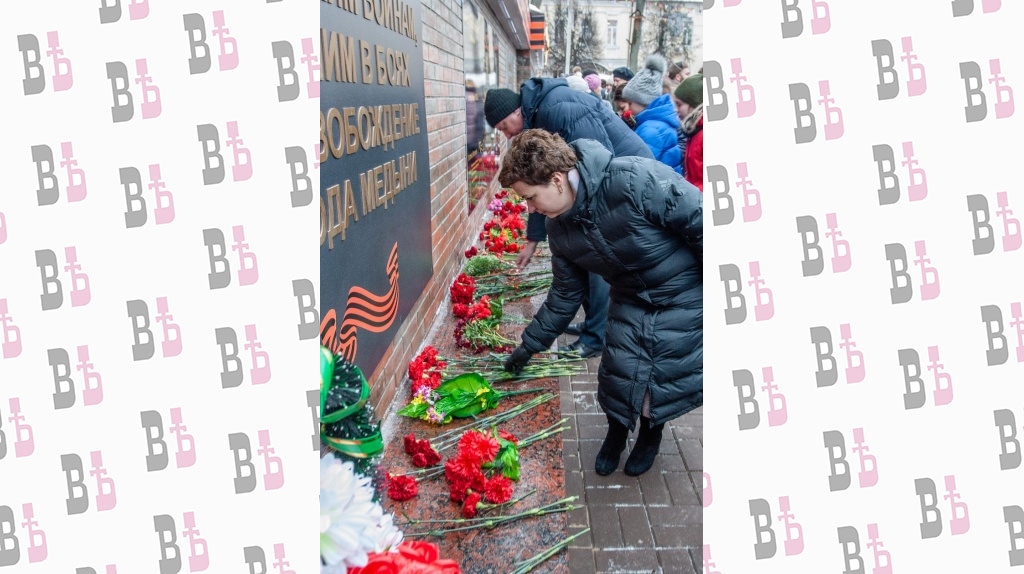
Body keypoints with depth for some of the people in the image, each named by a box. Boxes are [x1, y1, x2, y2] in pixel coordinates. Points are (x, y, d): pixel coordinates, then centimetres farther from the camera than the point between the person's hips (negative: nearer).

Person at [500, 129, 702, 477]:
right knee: (618, 373, -2)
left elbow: (699, 221, -24)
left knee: (666, 375, -2)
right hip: (631, 300, 5)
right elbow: (564, 296, 6)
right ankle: (617, 430, 31)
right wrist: (529, 345, 11)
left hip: (686, 295, -5)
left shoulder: (636, 180, -32)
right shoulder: (560, 230, -7)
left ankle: (651, 432, 31)